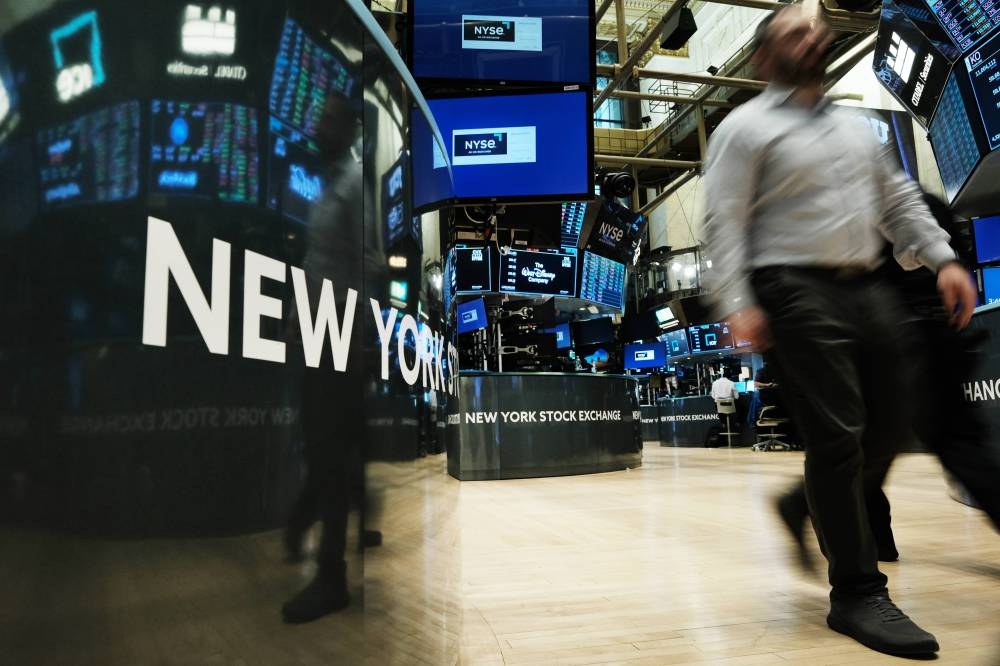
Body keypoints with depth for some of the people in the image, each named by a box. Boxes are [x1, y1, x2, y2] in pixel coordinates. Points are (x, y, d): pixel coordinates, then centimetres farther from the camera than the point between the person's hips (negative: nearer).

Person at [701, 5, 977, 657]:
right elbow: (725, 222, -10)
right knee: (837, 438, -8)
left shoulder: (854, 126, 23)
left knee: (883, 431, 9)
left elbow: (899, 198, 22)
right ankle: (858, 594, 4)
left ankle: (813, 504, 35)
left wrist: (943, 259, 9)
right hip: (799, 292, -7)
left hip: (868, 290, 8)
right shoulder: (746, 127, 0)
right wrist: (738, 304, -20)